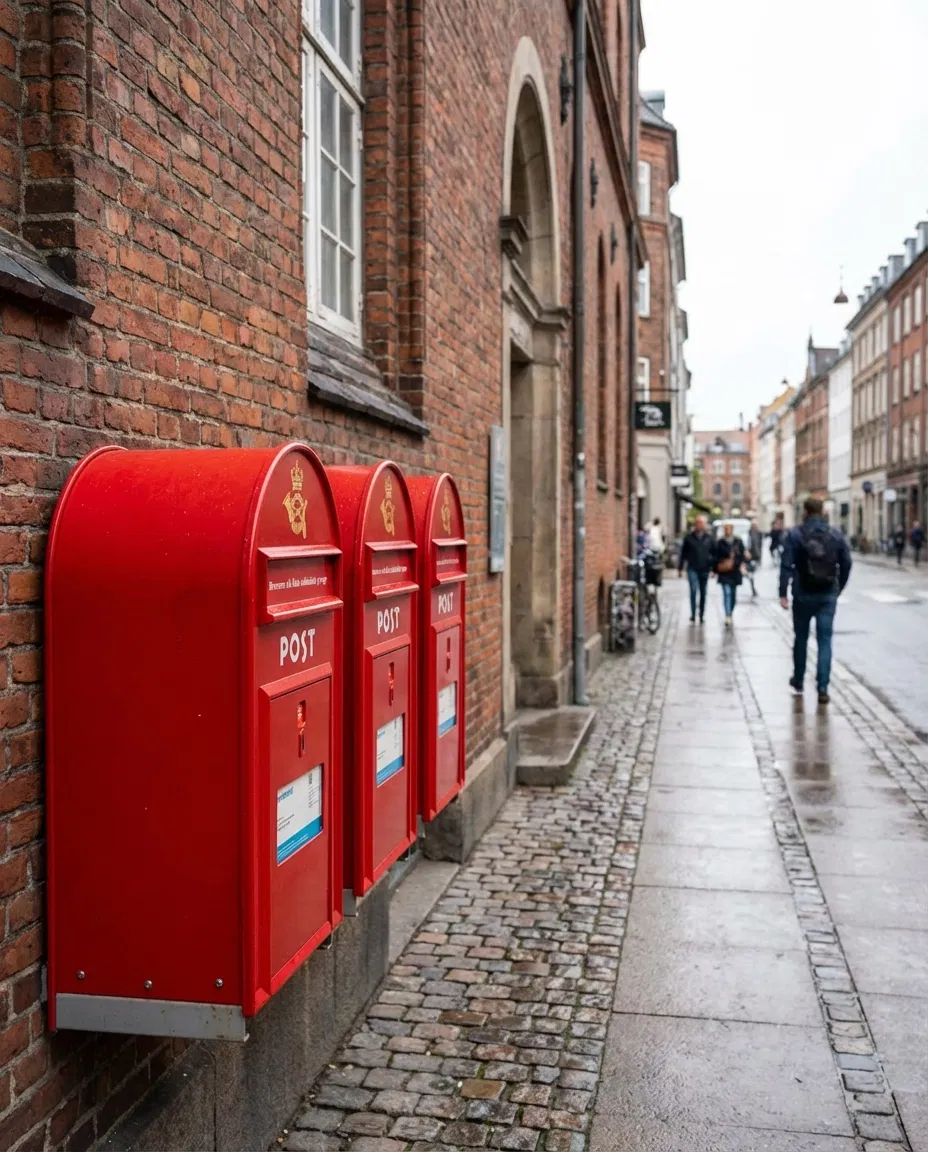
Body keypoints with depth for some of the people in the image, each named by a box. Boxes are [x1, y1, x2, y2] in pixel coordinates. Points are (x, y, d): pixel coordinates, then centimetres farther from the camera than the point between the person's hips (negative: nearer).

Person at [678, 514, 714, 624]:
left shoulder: (709, 538, 5)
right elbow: (683, 553, 6)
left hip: (704, 569, 2)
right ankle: (692, 615, -11)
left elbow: (713, 554, 8)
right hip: (692, 568, -2)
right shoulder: (689, 537, 2)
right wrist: (680, 568, 5)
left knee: (703, 593, 8)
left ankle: (702, 616, 17)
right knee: (693, 590, -14)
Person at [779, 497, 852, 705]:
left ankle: (798, 682, 27)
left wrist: (783, 593, -9)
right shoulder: (836, 535, 2)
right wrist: (838, 588, 14)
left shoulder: (794, 535, -6)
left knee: (801, 638, 14)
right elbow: (846, 564, 3)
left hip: (803, 595, -1)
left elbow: (786, 566, -12)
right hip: (828, 596, 1)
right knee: (825, 640, 2)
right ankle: (823, 688, -5)